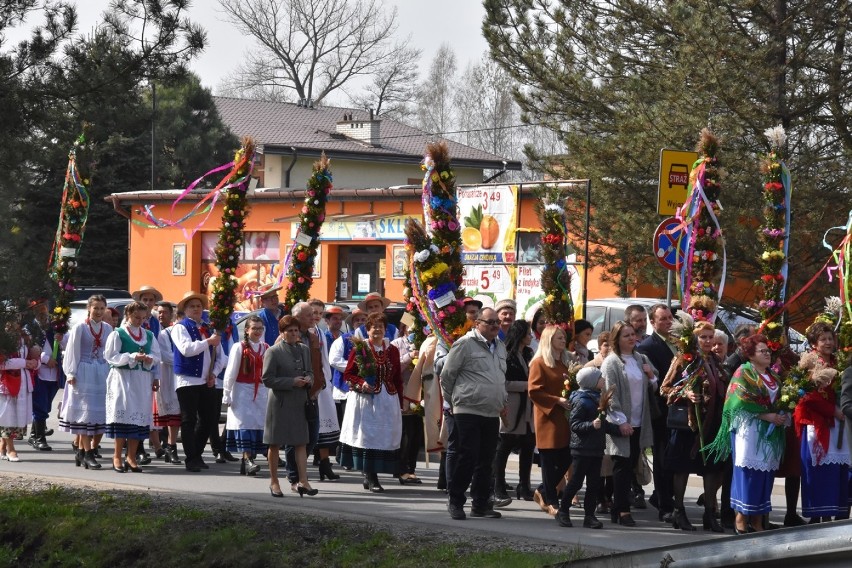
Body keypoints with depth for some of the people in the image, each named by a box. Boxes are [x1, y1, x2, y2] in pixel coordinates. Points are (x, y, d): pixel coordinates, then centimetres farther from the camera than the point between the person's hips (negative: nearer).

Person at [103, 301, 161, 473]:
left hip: (143, 381, 5)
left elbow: (157, 355, 14)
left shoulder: (149, 335, 14)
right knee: (123, 414, -8)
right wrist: (132, 357, -17)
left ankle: (131, 457, 8)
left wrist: (150, 359, -9)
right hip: (123, 379, -5)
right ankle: (117, 457, -1)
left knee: (139, 416, 2)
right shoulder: (118, 334, -1)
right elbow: (111, 356, -8)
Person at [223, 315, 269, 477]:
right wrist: (226, 395, -7)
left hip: (261, 392, 4)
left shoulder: (266, 349, 9)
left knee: (258, 425, 2)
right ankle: (248, 459, -17)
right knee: (245, 423, -12)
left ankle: (246, 460, 9)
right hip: (242, 392, -4)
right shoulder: (239, 348, -4)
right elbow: (231, 372, -4)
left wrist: (272, 394, 8)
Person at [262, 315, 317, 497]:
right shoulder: (273, 352, -7)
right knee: (275, 443, 5)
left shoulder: (304, 350, 11)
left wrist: (309, 378, -2)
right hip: (280, 402, -4)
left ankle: (302, 481, -4)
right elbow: (267, 379, -11)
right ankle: (274, 481, 17)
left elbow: (309, 371, 23)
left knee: (301, 443, -2)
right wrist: (292, 382, -17)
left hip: (300, 402, 4)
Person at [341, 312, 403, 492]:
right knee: (367, 436, -5)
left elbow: (398, 379, 11)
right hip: (364, 401, -3)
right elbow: (348, 374, 2)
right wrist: (361, 383, -16)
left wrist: (399, 404, 7)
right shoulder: (359, 349, 0)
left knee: (385, 436, 1)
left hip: (388, 401, 3)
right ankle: (371, 478, -1)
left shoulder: (392, 351, 9)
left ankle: (370, 476, 10)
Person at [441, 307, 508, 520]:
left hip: (492, 414, 7)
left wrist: (503, 402, 19)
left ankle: (481, 503, 16)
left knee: (486, 460, 9)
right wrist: (451, 402, 4)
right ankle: (455, 502, 4)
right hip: (467, 412, -7)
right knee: (466, 457, -6)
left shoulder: (500, 347, 16)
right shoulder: (465, 344, -7)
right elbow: (446, 375, -3)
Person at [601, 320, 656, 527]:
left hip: (639, 423, 6)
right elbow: (610, 394, -12)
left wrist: (652, 376, 0)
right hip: (621, 423, -6)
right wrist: (620, 420, -17)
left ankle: (618, 508, 17)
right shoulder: (611, 362, -6)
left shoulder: (641, 360, 13)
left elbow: (655, 387, 22)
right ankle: (622, 511, -1)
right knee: (622, 465, -4)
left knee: (631, 466, 9)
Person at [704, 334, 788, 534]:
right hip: (749, 429, -6)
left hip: (770, 432, 6)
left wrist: (783, 416, -2)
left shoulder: (773, 376, 18)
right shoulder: (744, 372, -2)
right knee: (747, 473, -7)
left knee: (765, 474, 3)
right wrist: (768, 416, -15)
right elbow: (743, 402, -12)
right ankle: (741, 517, -3)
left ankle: (757, 520, 6)